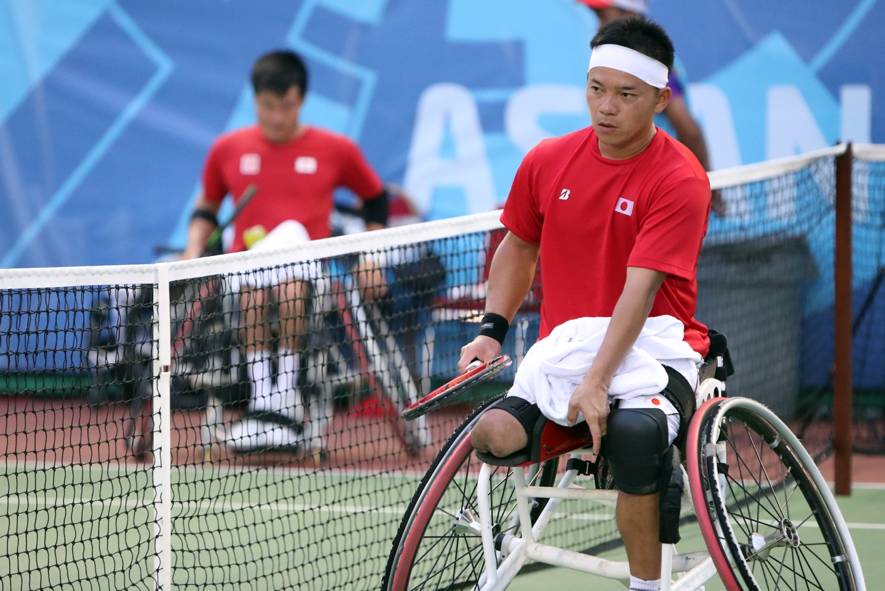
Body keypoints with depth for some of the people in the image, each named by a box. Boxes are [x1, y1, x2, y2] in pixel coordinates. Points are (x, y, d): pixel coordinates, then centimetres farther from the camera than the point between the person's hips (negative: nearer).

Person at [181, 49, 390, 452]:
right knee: (252, 290, -38)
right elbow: (207, 207, 27)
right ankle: (262, 397, -38)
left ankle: (285, 394, -33)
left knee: (289, 283, -39)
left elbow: (375, 197, 24)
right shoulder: (228, 149, 14)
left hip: (307, 266, -1)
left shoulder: (335, 150, 11)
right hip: (245, 264, 1)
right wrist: (193, 249, 8)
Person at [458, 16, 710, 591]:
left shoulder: (681, 178, -10)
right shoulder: (548, 162, 5)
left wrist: (597, 382, -27)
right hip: (564, 343, 4)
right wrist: (492, 330, 7)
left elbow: (640, 288, -19)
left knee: (634, 432, -37)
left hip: (651, 344, -4)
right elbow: (518, 247, 22)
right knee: (491, 433, -27)